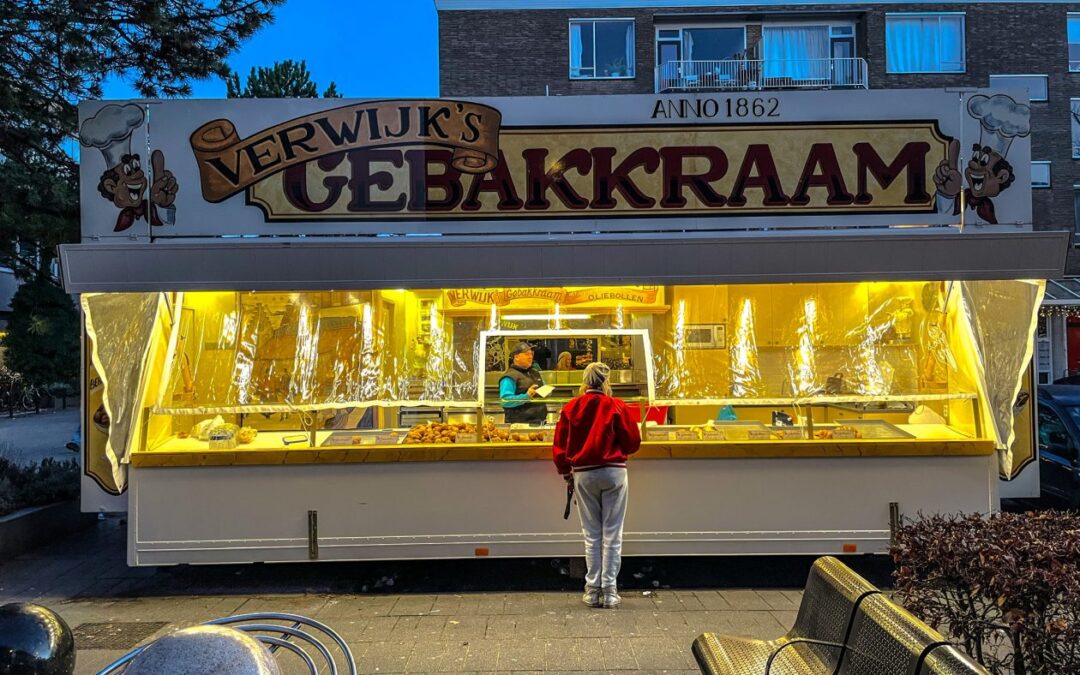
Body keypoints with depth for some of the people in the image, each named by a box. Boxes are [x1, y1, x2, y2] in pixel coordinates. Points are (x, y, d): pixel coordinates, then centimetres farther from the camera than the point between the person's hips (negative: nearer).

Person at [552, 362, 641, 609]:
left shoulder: (570, 408, -1)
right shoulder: (616, 406, -7)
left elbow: (559, 446, 2)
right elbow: (633, 442, -3)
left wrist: (566, 473, 16)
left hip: (583, 475, 2)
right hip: (614, 473, -2)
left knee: (591, 535, 11)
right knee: (612, 535, 5)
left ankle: (592, 591, 13)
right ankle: (609, 592, 7)